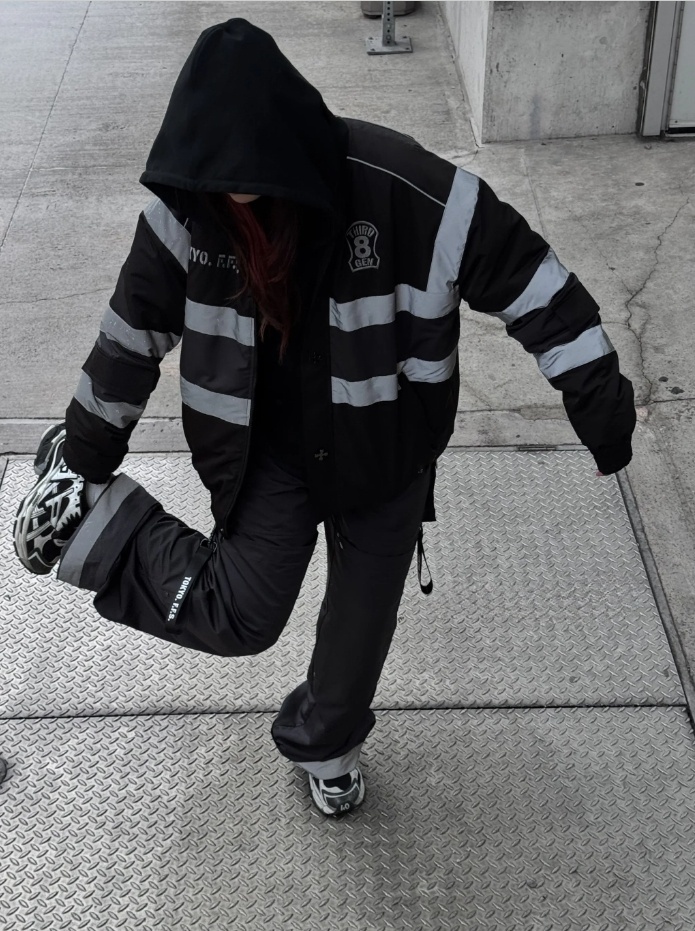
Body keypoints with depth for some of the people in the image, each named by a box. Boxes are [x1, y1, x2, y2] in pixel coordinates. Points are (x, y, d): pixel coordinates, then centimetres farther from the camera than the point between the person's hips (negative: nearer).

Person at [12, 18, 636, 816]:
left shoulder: (398, 189, -28)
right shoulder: (188, 204, -18)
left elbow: (522, 272, -19)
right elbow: (137, 323, -5)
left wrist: (596, 391, -17)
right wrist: (88, 450, 4)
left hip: (384, 451, 0)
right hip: (273, 447, 0)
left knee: (362, 623, 14)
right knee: (239, 616, -13)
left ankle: (323, 742, 45)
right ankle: (85, 515, 10)